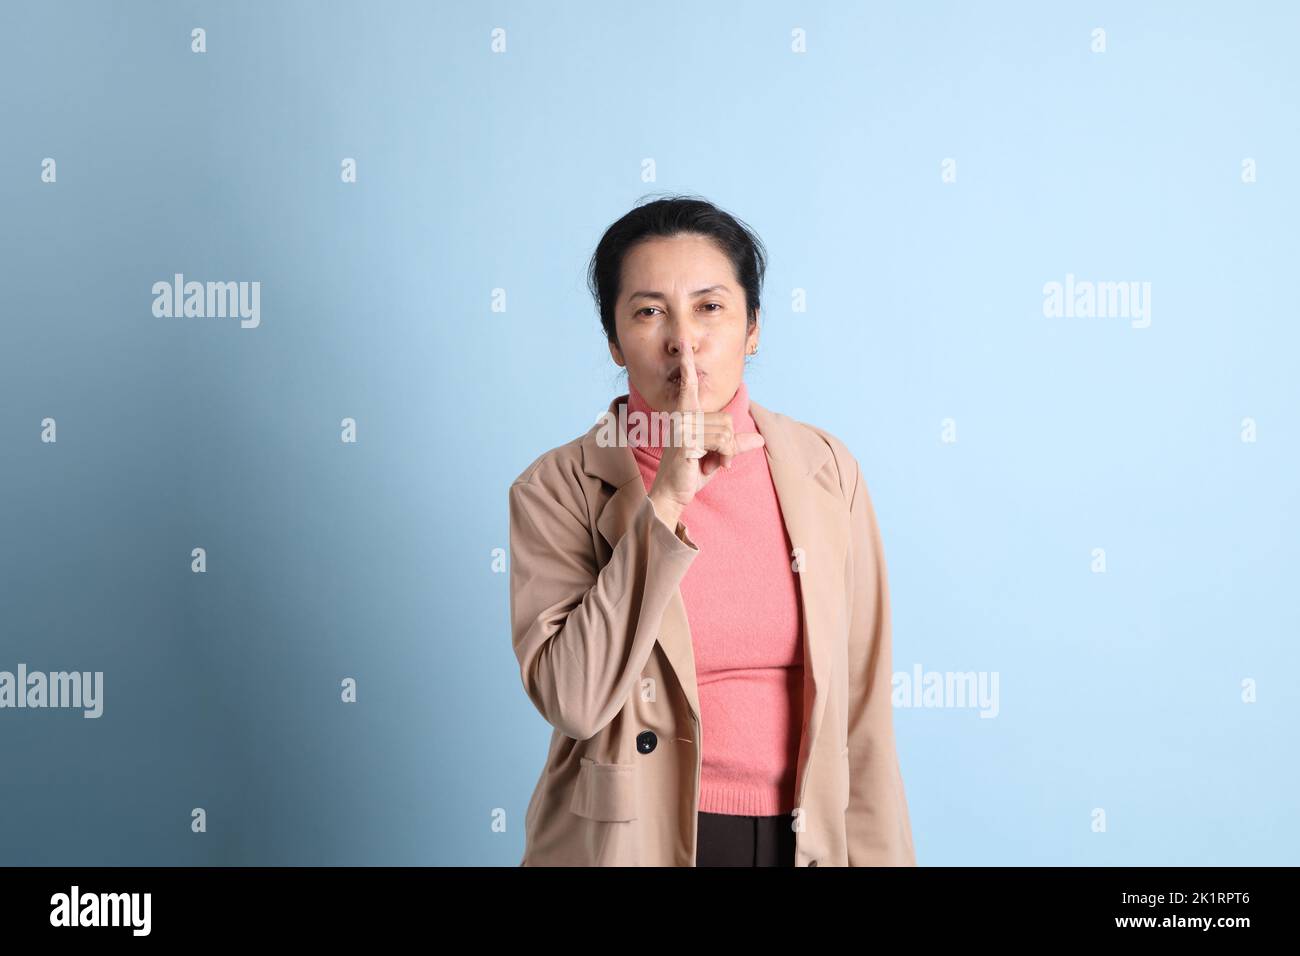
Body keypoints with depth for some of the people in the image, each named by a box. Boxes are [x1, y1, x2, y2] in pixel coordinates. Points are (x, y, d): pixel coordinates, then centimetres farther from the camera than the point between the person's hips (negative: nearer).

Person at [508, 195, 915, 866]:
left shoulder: (826, 470, -3)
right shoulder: (557, 491, -10)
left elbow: (861, 705, -1)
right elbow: (572, 699, -20)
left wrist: (879, 855, -1)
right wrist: (665, 500, -22)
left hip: (801, 836, 2)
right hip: (633, 837, -2)